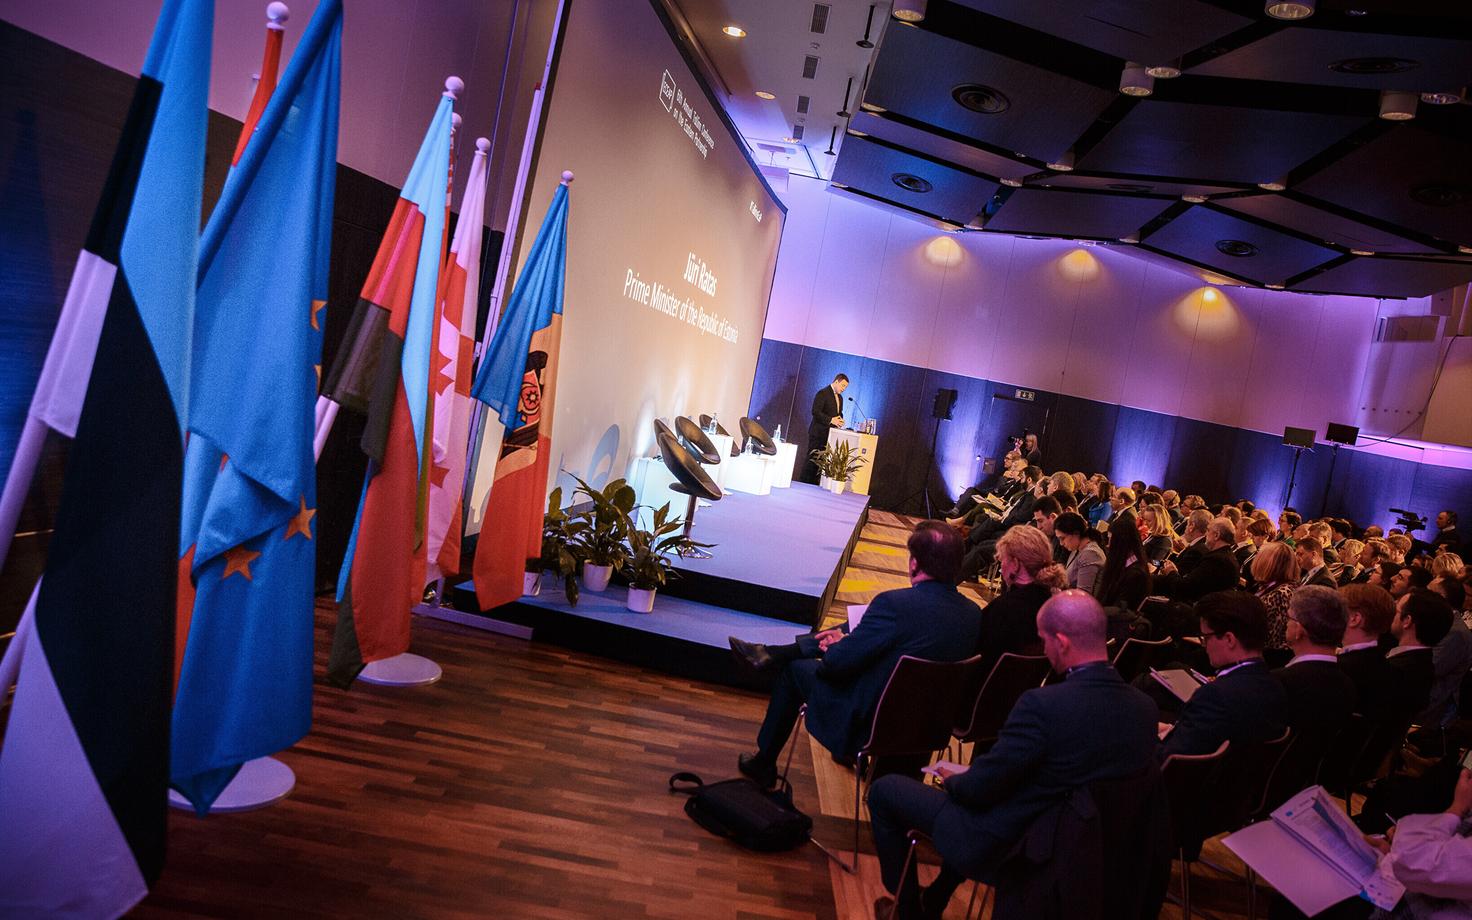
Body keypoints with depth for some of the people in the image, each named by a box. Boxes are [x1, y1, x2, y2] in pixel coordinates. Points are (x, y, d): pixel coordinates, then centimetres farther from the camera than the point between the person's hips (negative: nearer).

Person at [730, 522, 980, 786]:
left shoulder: (894, 603, -29)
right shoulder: (974, 613, -7)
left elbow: (837, 662, -21)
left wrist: (834, 647, 4)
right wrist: (842, 640, 8)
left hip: (865, 722, -7)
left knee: (795, 668, 17)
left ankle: (764, 764, 32)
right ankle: (770, 654, 32)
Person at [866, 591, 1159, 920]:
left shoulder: (1042, 704, -33)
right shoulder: (1145, 708, -11)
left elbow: (979, 788, -23)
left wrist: (953, 780, 1)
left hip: (1001, 847, -7)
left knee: (883, 790, 10)